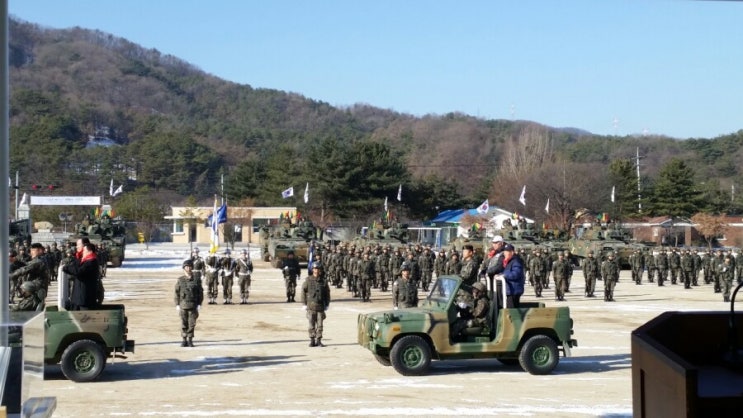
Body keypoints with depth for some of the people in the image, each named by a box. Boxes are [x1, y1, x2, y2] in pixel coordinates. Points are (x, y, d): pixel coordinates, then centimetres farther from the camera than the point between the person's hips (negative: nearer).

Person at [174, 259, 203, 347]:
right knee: (184, 324, 2)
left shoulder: (196, 280, 3)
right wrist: (177, 305, -1)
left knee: (192, 323, -1)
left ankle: (190, 340, 9)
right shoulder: (180, 280, 5)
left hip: (193, 306, 0)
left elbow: (200, 293, 5)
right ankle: (184, 340, 10)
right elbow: (177, 293, 5)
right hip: (183, 305, 0)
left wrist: (199, 304, -3)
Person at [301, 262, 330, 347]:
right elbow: (303, 292, 3)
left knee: (320, 325, 2)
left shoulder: (324, 281, 4)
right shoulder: (308, 280, 0)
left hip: (320, 306, 1)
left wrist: (327, 304, 9)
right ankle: (312, 340, 11)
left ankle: (319, 341, 10)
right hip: (310, 306, -1)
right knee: (311, 325, 3)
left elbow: (327, 294, 11)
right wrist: (304, 304, 0)